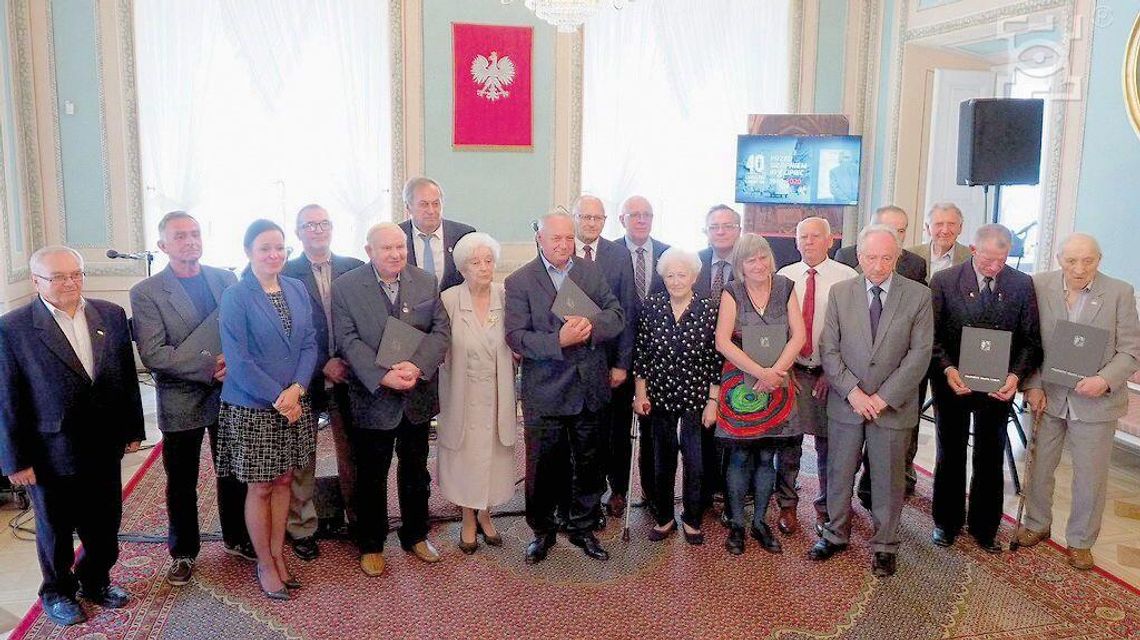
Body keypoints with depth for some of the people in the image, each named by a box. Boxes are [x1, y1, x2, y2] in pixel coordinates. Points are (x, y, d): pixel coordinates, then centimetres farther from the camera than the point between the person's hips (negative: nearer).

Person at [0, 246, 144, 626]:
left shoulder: (111, 315, 0)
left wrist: (132, 428, 8)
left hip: (104, 447, 3)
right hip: (51, 453, -3)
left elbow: (127, 376, 6)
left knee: (105, 523, 16)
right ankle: (58, 593, 39)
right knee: (56, 529, 16)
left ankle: (96, 581, 40)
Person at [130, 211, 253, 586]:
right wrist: (209, 367, -21)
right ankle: (183, 552, 29)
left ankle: (236, 538, 35)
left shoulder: (226, 279, 2)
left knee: (234, 474, 16)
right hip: (181, 402, -3)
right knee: (181, 484, 11)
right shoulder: (146, 293, -9)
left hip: (229, 394, 3)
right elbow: (152, 355, -16)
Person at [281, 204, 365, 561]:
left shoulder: (354, 269, 4)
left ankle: (357, 517, 27)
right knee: (301, 459, 7)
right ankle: (301, 528, 21)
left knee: (352, 453, 11)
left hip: (348, 376, 2)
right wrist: (323, 365, -13)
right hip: (304, 379, -2)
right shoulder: (286, 274, -4)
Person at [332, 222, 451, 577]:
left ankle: (416, 535, 35)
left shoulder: (426, 282, 0)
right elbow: (348, 341, -13)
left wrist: (416, 366, -21)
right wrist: (383, 376, -25)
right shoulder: (345, 287, -8)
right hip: (373, 398, -3)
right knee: (371, 476, 10)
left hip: (418, 397, 3)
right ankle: (371, 544, 27)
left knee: (416, 470, 17)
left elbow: (441, 330, -4)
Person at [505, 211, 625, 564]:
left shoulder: (592, 272, 5)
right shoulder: (519, 282, -5)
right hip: (544, 392, -3)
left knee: (588, 464, 15)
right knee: (543, 467, 9)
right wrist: (559, 342, -26)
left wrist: (591, 326, -21)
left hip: (590, 387, 3)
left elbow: (617, 316, 0)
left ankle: (582, 528, 33)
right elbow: (516, 336, -13)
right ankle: (542, 530, 29)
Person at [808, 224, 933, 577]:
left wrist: (884, 397, -13)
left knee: (888, 479, 10)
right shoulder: (840, 293, -1)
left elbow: (919, 353, -7)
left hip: (893, 405, -1)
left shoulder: (918, 296, -4)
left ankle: (884, 545, 27)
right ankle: (836, 534, 32)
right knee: (839, 473, 13)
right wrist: (853, 392, -13)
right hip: (846, 403, 1)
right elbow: (828, 349, -3)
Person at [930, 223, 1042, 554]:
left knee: (990, 459, 13)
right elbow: (931, 335, -7)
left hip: (998, 386, 1)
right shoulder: (944, 281, -9)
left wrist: (1016, 375, -17)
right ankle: (946, 523, 30)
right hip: (952, 382, -1)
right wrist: (947, 369, -22)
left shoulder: (1022, 285, -4)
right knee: (950, 455, 13)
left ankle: (984, 527, 30)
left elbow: (1031, 340, -1)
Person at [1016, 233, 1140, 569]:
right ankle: (1037, 525, 37)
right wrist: (1033, 386, -7)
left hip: (1095, 400, -1)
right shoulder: (1039, 286, -6)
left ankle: (1080, 541, 28)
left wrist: (1105, 380, -23)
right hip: (1048, 395, 1)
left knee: (1091, 476, 9)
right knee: (1040, 465, 16)